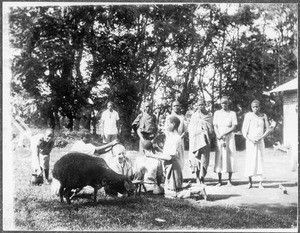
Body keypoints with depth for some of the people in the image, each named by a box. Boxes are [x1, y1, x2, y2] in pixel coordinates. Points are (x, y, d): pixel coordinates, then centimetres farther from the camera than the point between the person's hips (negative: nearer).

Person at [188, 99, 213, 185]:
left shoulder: (208, 116, 14)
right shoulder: (194, 115, 15)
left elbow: (210, 128, 14)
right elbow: (190, 128, 12)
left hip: (205, 139, 0)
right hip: (195, 138, 0)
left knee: (204, 158, -9)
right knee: (196, 158, -6)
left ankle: (202, 177, -10)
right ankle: (197, 176, 3)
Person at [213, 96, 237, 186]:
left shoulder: (232, 113, 5)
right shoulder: (217, 113, 9)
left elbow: (234, 127, -3)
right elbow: (215, 127, 2)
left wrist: (223, 134, -14)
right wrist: (219, 137, -12)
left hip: (229, 137, -1)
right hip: (219, 138, 1)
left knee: (230, 158, -3)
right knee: (219, 158, -3)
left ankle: (229, 180, 2)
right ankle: (219, 180, 2)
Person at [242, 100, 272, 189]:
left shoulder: (263, 116, 7)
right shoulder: (248, 115, -1)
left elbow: (268, 129, 7)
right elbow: (244, 130, -3)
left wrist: (261, 138, -8)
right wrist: (251, 139, -15)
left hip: (260, 141, 2)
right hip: (250, 141, -2)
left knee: (260, 160, -2)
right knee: (250, 160, -2)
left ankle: (260, 183, -2)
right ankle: (250, 182, 8)